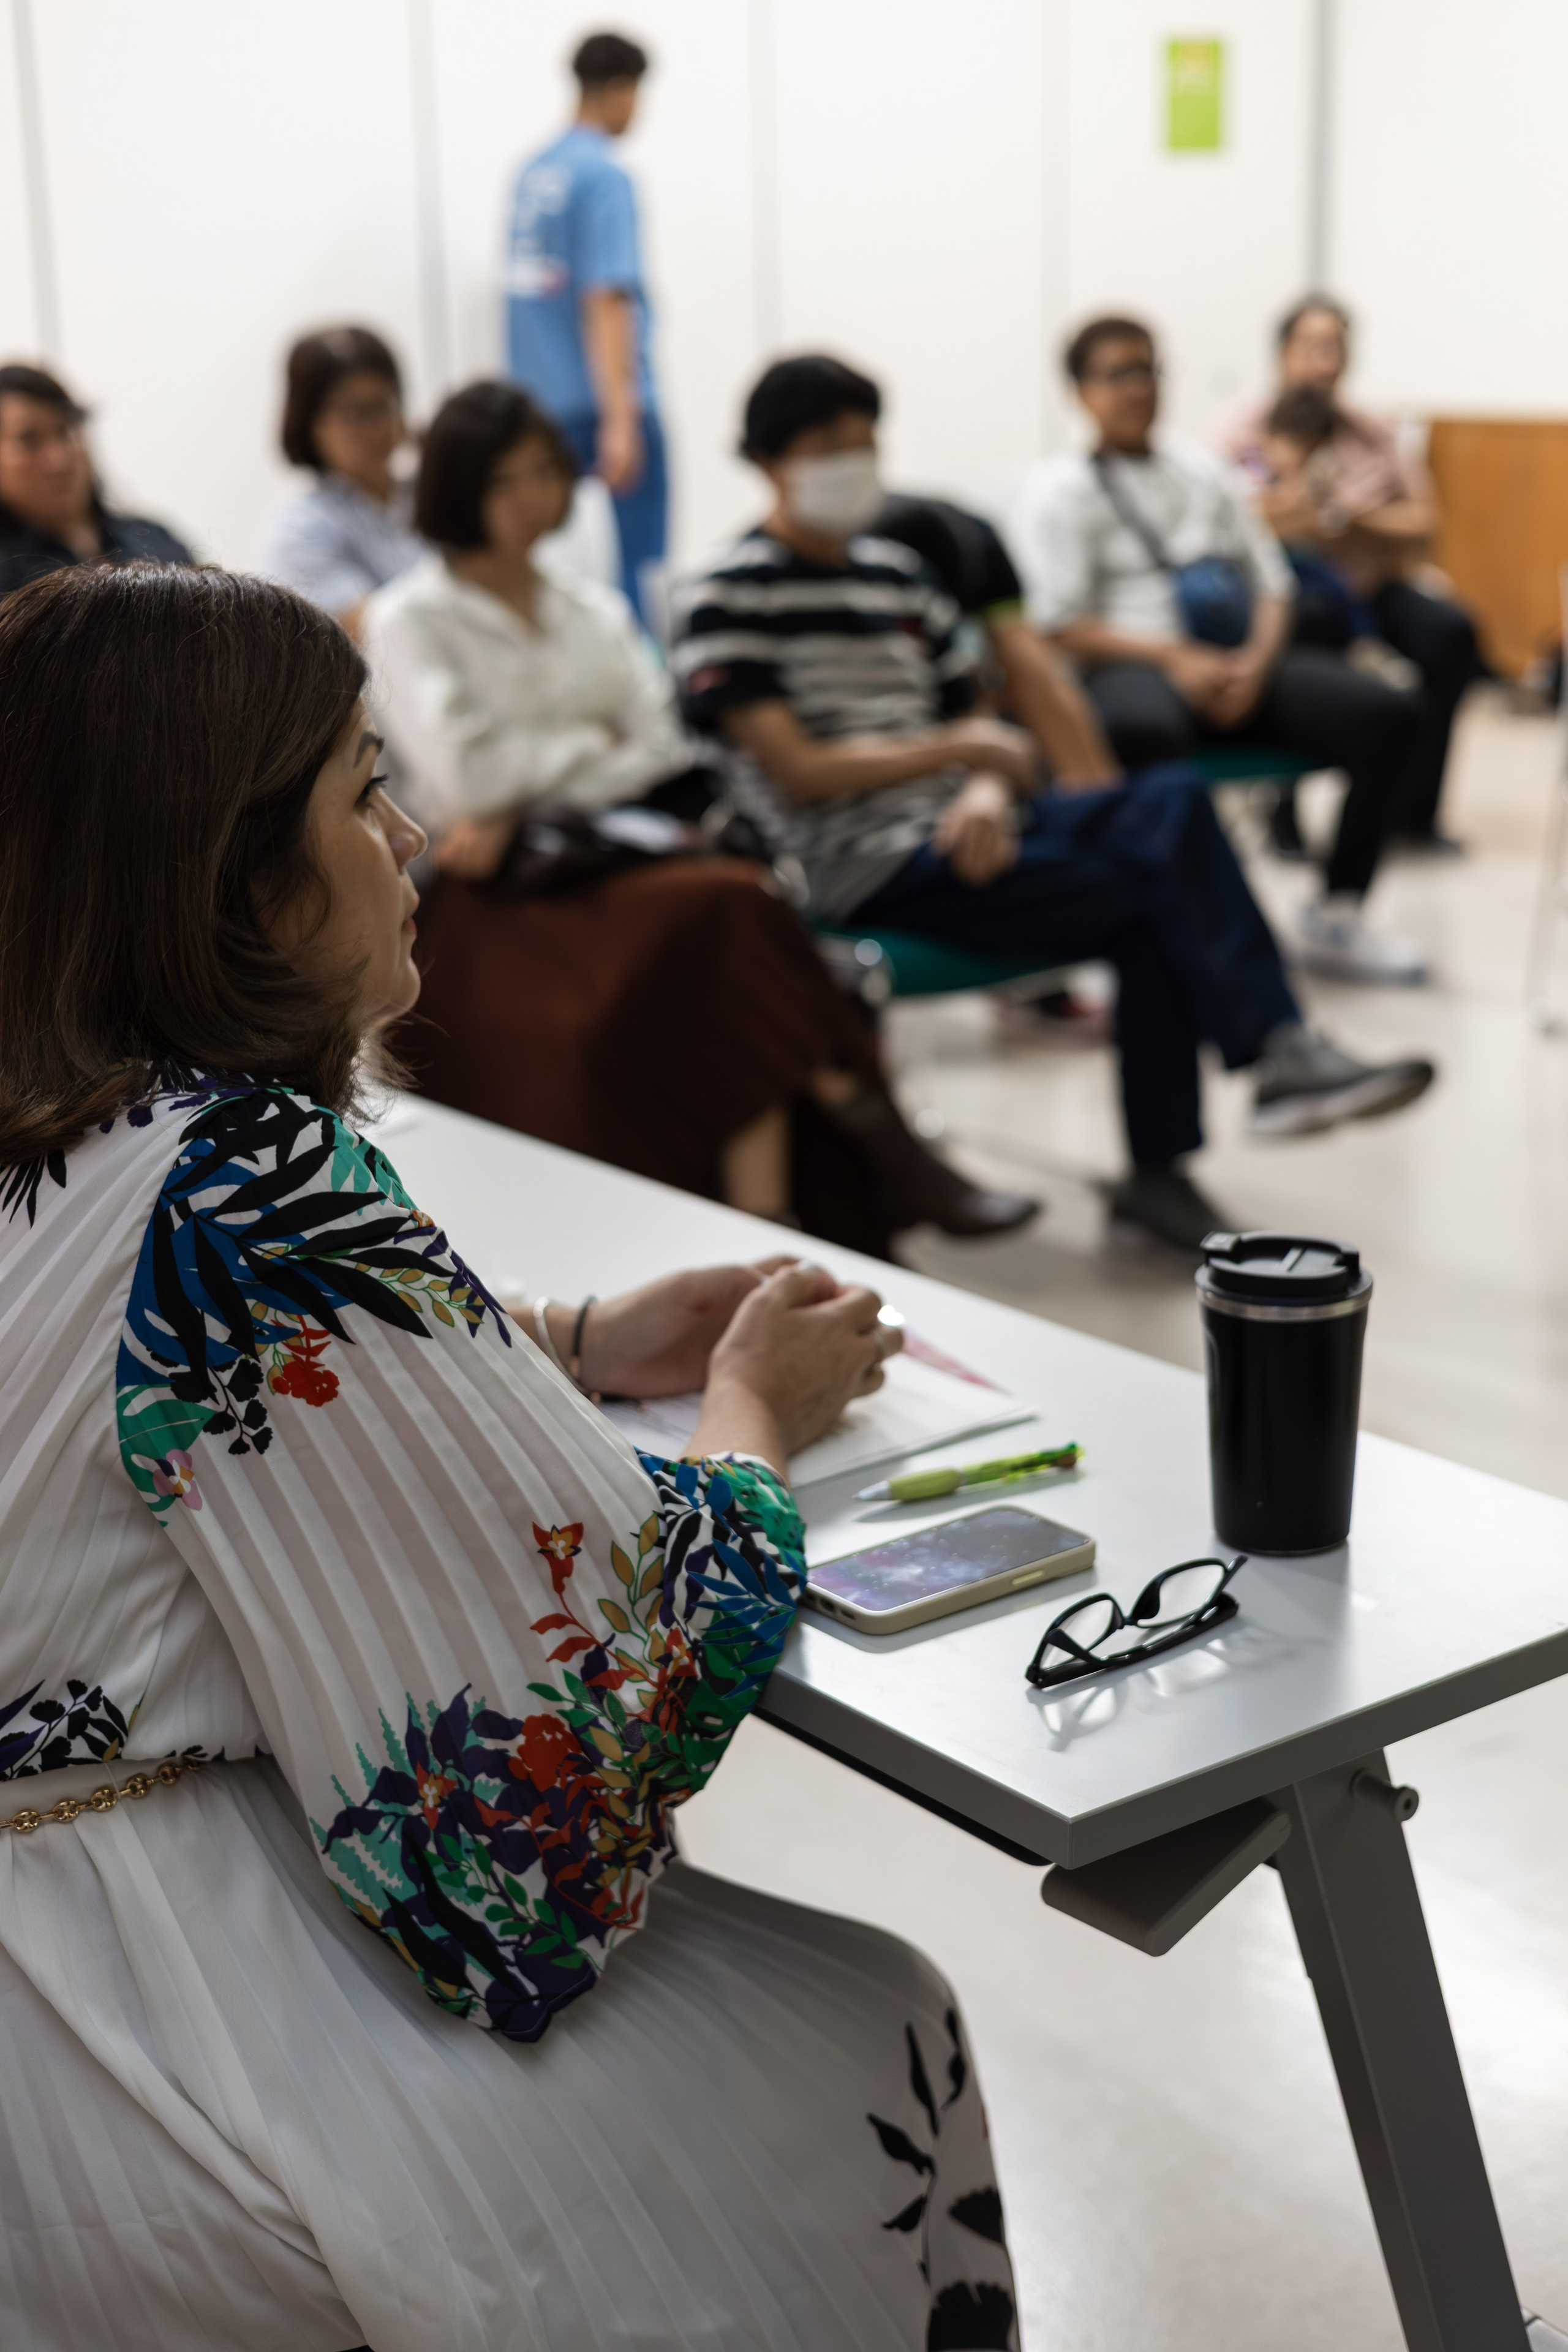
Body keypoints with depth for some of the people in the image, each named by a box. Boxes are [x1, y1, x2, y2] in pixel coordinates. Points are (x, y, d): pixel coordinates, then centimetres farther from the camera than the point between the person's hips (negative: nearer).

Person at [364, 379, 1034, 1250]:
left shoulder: (596, 611, 22)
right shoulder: (409, 620, 7)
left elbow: (664, 753, 6)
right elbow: (468, 771, -9)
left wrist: (525, 807, -9)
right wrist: (596, 746, 5)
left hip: (612, 859, 4)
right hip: (495, 900, -4)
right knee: (727, 910, -32)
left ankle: (769, 1233, -40)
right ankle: (885, 1156, -27)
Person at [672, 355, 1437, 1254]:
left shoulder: (899, 574, 19)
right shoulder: (725, 600, -3)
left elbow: (972, 727, 16)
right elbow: (797, 773, -13)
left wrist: (987, 789, -9)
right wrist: (957, 749, -11)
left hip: (961, 823, 7)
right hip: (870, 868, -7)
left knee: (1176, 798, -18)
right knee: (1155, 897, -23)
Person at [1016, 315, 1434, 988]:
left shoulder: (1202, 468, 22)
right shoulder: (1060, 488, 6)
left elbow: (1271, 582, 17)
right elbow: (1060, 627, -5)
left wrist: (1256, 662, -6)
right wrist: (1177, 661, -16)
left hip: (1237, 662, 6)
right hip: (1131, 666, -6)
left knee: (1388, 716, -15)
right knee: (1146, 735, -43)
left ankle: (1334, 919, -6)